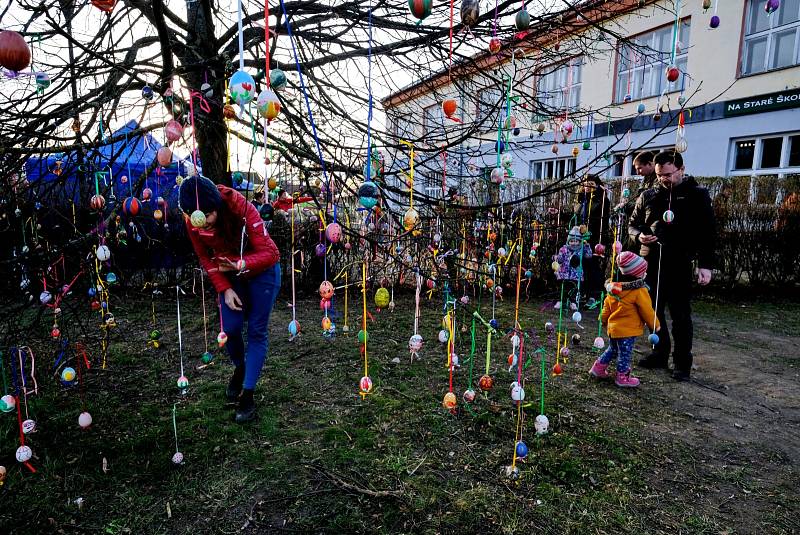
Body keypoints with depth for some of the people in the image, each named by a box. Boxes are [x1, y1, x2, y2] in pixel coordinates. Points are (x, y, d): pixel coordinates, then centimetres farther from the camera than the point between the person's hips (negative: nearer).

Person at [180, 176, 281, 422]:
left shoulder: (243, 210, -31)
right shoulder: (193, 223, -17)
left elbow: (269, 252, -28)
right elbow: (205, 258, -2)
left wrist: (242, 264, -46)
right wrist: (225, 289, -12)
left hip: (262, 270, -3)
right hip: (229, 274, 4)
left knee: (257, 331, -5)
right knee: (230, 328, -5)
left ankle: (247, 394, 3)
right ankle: (239, 368, 27)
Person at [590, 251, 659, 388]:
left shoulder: (613, 288, 2)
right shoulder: (640, 291, -18)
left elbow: (606, 306, 12)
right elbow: (647, 311, -12)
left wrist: (604, 320, 26)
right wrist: (655, 325, 4)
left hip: (613, 327, 7)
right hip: (628, 330, -7)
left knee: (612, 350, 24)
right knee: (625, 354, 5)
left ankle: (598, 367, 28)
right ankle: (622, 377, 15)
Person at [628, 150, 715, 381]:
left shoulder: (697, 195, 1)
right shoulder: (648, 196, 10)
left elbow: (707, 232, -1)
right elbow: (633, 224, 18)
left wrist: (705, 264, -8)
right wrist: (639, 235, -5)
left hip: (680, 265, -4)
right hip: (650, 262, 4)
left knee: (681, 316, 1)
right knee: (653, 311, 10)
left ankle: (682, 362, 11)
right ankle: (660, 353, 24)